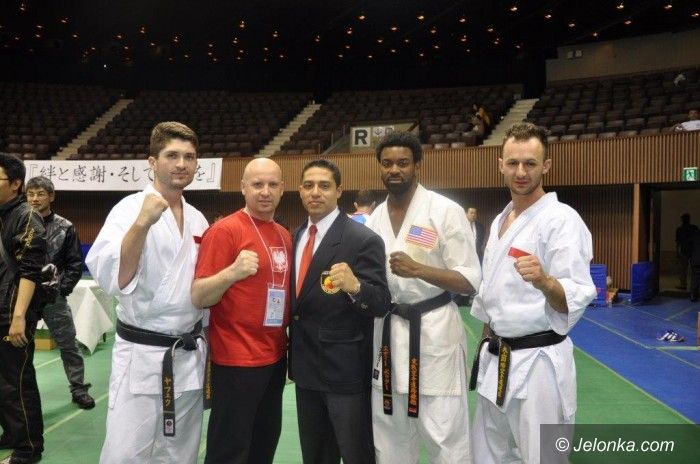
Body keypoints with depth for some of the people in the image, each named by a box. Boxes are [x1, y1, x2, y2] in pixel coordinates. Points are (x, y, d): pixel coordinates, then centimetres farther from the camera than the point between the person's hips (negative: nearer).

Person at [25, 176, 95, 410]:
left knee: (68, 345, 6)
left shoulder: (65, 228, 0)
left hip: (53, 297, -1)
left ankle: (79, 389, 19)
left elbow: (75, 264, 2)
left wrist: (62, 289, -7)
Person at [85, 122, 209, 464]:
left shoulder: (198, 219, 7)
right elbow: (111, 279, -23)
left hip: (190, 355, 6)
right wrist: (142, 222, -31)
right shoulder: (130, 208, -10)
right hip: (142, 356, -5)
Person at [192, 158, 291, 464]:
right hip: (237, 360, -7)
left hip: (275, 357, 7)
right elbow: (198, 297, -15)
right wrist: (233, 272, -32)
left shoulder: (284, 235, 9)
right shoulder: (224, 230, -12)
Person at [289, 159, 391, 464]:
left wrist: (355, 286, -41)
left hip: (345, 368, -6)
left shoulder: (363, 239, -15)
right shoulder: (296, 237, 7)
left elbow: (381, 303, -21)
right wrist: (294, 349, 7)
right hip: (305, 367, 7)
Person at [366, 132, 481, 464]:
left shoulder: (446, 211, -9)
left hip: (433, 331, -5)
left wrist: (417, 269, -24)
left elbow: (469, 281, -12)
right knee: (388, 432, 17)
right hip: (386, 331, 6)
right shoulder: (375, 219, 9)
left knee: (444, 435, 0)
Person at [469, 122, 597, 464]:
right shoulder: (500, 220, 11)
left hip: (537, 362, -8)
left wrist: (545, 282, -41)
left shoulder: (562, 220, -14)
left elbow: (578, 298, -21)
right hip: (495, 361, 8)